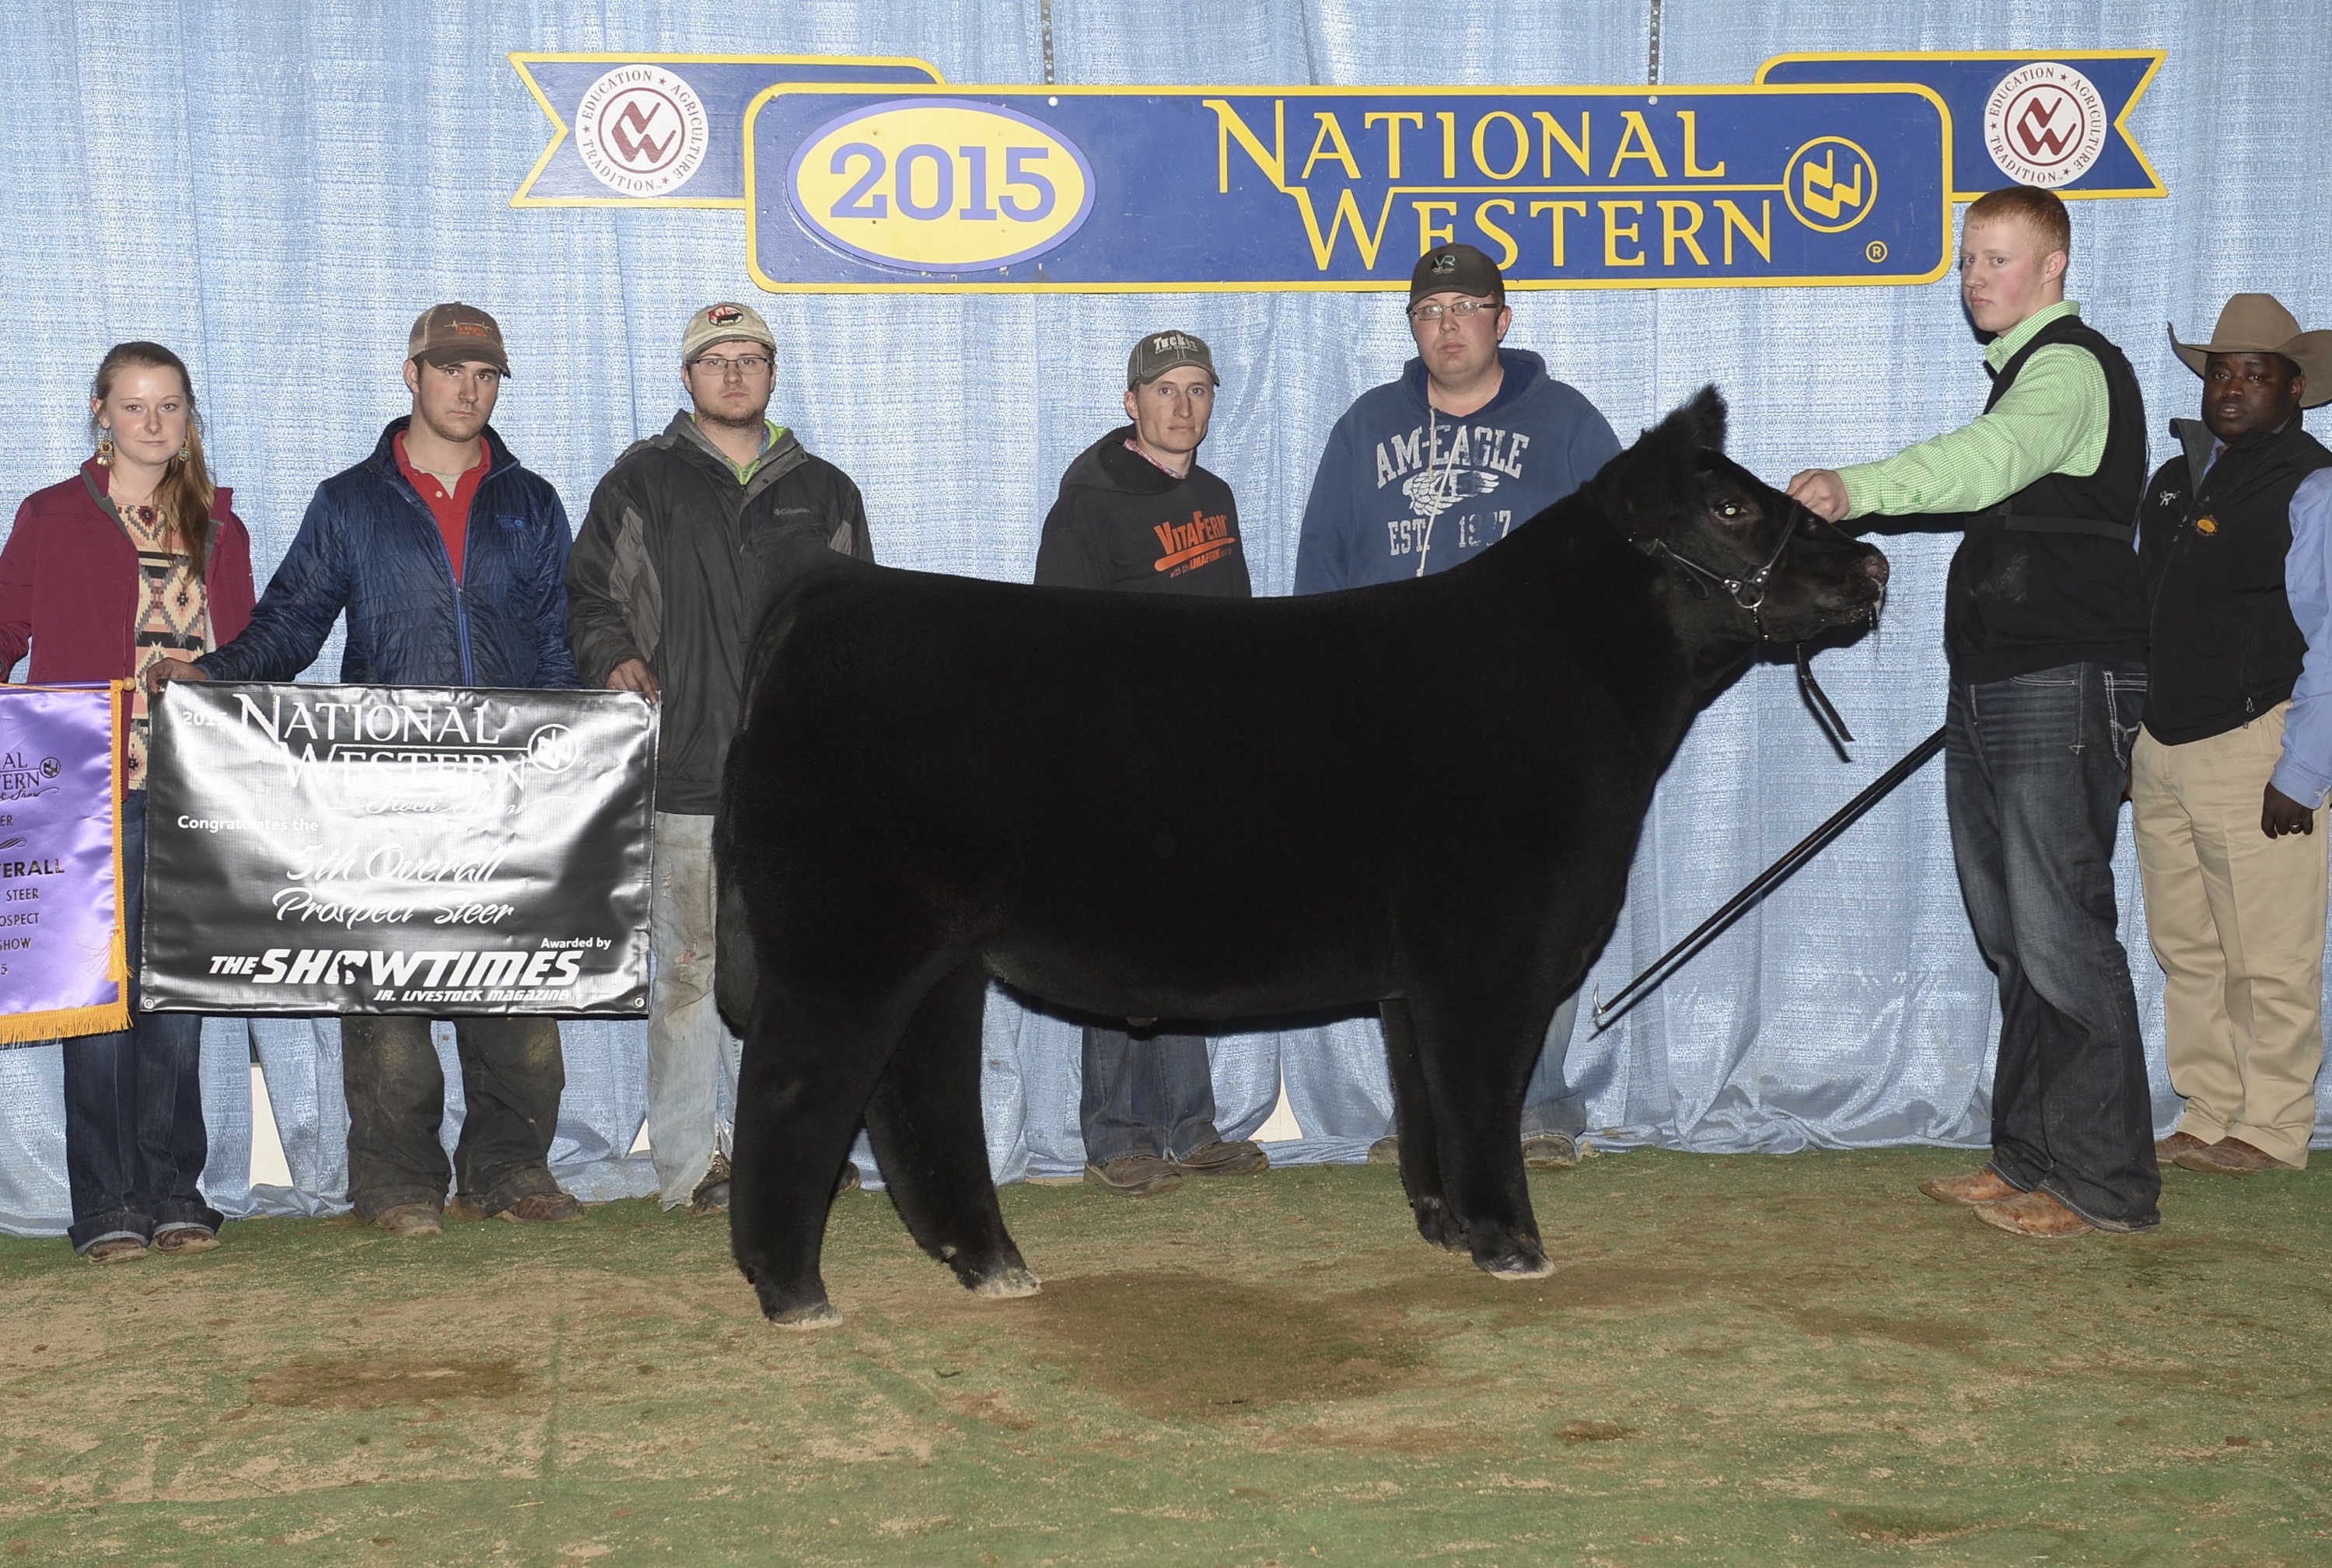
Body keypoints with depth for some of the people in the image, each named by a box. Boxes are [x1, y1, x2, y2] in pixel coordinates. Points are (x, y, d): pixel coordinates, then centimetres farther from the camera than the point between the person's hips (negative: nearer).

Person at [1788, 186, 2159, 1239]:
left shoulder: (2072, 367, -11)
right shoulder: (2021, 372, 22)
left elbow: (1989, 459, -32)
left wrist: (1858, 488, -45)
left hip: (2061, 688, -10)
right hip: (1994, 691, 10)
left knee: (2061, 936, -9)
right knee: (2010, 938, 11)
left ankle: (2106, 1183, -3)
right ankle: (2027, 1160, 18)